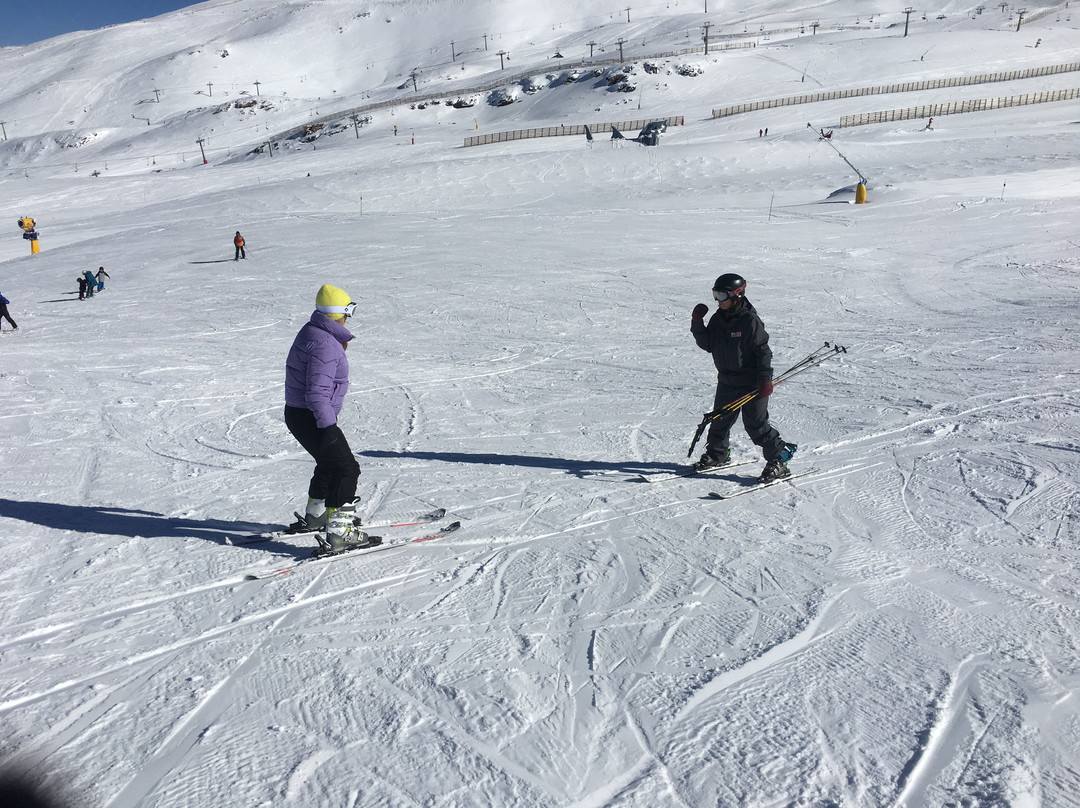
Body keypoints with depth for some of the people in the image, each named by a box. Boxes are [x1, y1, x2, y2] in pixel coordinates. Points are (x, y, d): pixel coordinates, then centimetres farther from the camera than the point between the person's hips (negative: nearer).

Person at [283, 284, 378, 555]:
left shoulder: (310, 332, 10)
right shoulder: (325, 345, -23)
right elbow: (317, 392, -29)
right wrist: (328, 426, -27)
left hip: (297, 413, 11)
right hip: (312, 418, -11)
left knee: (330, 462, 27)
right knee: (346, 468, -8)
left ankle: (316, 514, 45)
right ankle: (338, 531, -13)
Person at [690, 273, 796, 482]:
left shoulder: (750, 320, -15)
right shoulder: (718, 319, 5)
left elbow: (763, 350, -14)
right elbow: (707, 344, 9)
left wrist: (765, 379, -17)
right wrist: (697, 324, -4)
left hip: (751, 383, -7)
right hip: (727, 381, 7)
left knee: (756, 424, -6)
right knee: (720, 419, 15)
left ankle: (779, 460, 5)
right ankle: (717, 454, 36)